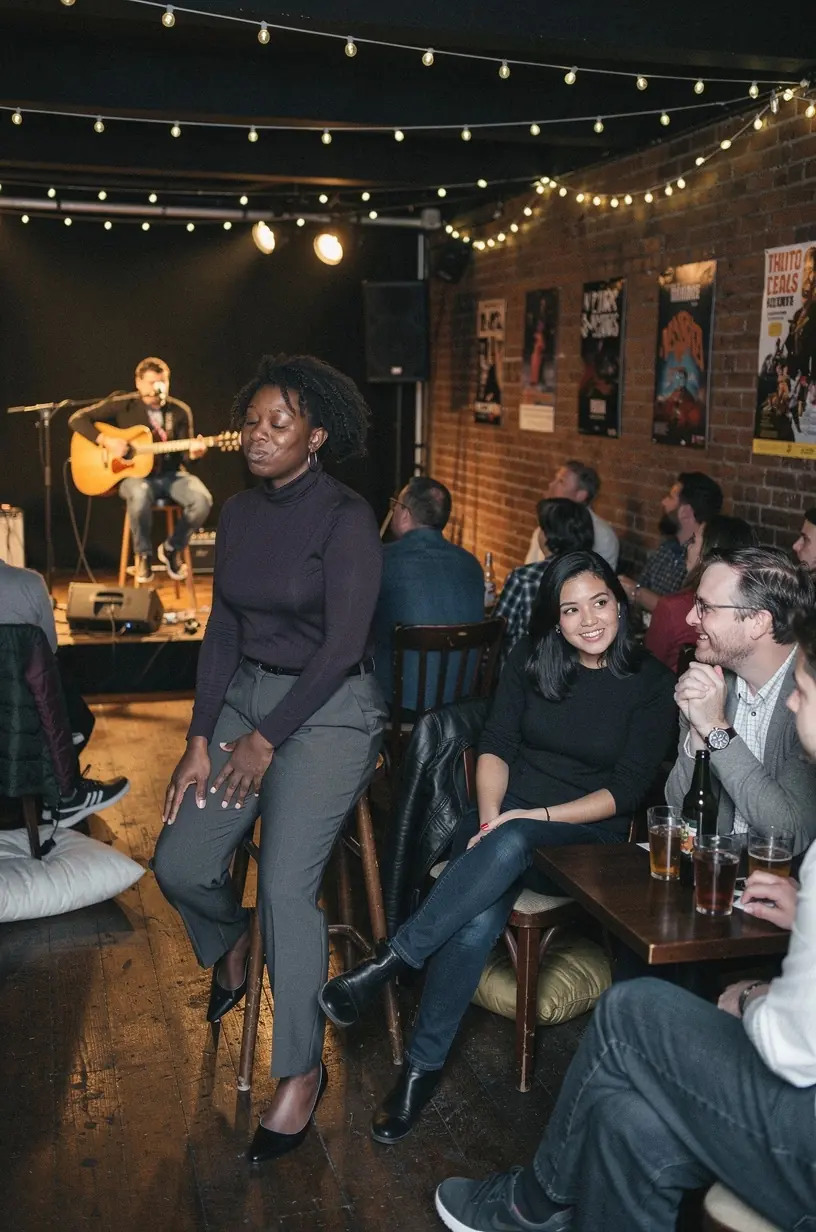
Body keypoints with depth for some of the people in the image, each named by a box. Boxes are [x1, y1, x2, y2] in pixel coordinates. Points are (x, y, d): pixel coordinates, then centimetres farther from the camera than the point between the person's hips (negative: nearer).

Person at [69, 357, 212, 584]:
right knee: (140, 493, -40)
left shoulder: (180, 411, 4)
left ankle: (172, 549, 1)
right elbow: (77, 418, -4)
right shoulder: (122, 405, -3)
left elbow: (184, 452, 5)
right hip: (134, 473, -3)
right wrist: (105, 440, -18)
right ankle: (142, 555, -14)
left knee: (202, 499, -28)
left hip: (170, 475, 3)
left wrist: (193, 454, -20)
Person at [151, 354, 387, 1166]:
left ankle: (301, 1070, 6)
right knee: (180, 865, -1)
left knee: (286, 885, -14)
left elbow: (342, 646, -16)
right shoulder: (238, 514, 5)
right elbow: (222, 630, 6)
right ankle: (230, 944, 35)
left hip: (328, 710, -6)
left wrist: (267, 740, -14)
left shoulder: (346, 518, -14)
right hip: (246, 695, 6)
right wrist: (200, 742, 0)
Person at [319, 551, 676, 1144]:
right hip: (506, 814, 2)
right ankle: (424, 1065, -20)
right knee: (479, 920, -32)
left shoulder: (651, 683, -4)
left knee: (509, 846, -39)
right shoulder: (530, 659, 5)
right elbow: (496, 749, 3)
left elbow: (625, 793, -7)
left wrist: (537, 817, -17)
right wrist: (489, 818, -16)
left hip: (585, 835, -2)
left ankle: (388, 962, -32)